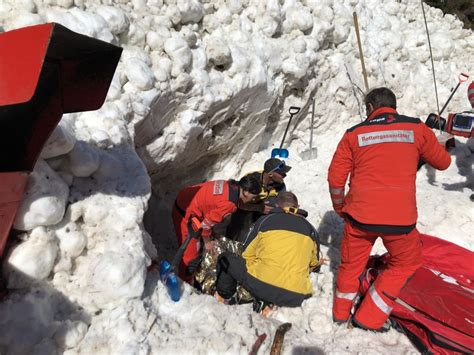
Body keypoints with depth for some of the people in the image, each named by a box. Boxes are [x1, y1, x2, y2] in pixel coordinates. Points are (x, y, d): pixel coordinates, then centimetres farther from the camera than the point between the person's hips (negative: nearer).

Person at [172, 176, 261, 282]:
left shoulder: (232, 185, -7)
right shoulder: (229, 203, -30)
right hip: (186, 214, -9)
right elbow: (206, 224, -21)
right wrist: (207, 242, -4)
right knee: (191, 252, 1)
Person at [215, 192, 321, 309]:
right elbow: (314, 263, 28)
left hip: (261, 286, -1)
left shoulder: (265, 220, 9)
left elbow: (247, 255, 14)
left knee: (226, 258, 20)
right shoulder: (310, 228, 15)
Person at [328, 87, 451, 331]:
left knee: (351, 263, 22)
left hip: (359, 214, 1)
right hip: (400, 217, -1)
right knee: (406, 263, 23)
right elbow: (443, 162, 17)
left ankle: (341, 313, 38)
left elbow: (335, 178, 3)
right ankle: (368, 319, 23)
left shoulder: (354, 133, 5)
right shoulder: (417, 128, 4)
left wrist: (339, 208, 19)